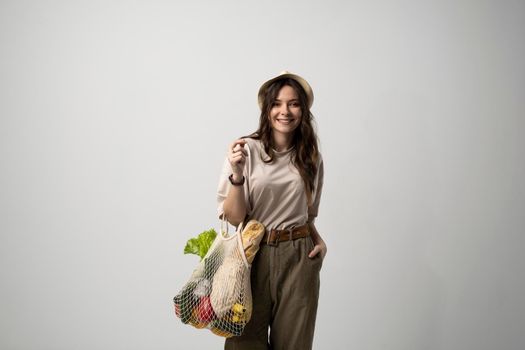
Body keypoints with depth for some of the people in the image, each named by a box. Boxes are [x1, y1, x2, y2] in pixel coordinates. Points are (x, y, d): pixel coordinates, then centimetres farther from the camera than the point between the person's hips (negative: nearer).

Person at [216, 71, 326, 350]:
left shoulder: (311, 157, 5)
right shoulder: (246, 150, -8)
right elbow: (234, 218, -9)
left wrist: (318, 241, 1)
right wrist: (237, 173, -23)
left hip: (300, 259, 3)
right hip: (255, 256, -3)